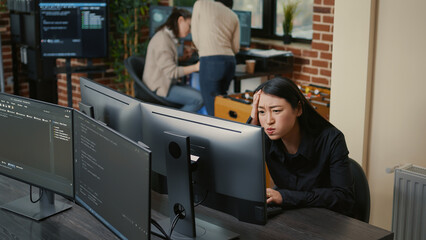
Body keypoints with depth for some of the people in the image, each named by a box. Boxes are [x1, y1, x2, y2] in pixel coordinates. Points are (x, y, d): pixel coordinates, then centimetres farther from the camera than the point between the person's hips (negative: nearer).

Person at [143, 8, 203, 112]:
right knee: (198, 100, -23)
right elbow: (171, 72, -21)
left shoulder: (170, 38, 17)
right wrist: (195, 67, -18)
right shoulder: (162, 39, -17)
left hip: (168, 84, 10)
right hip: (160, 88, -10)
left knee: (202, 95, -6)